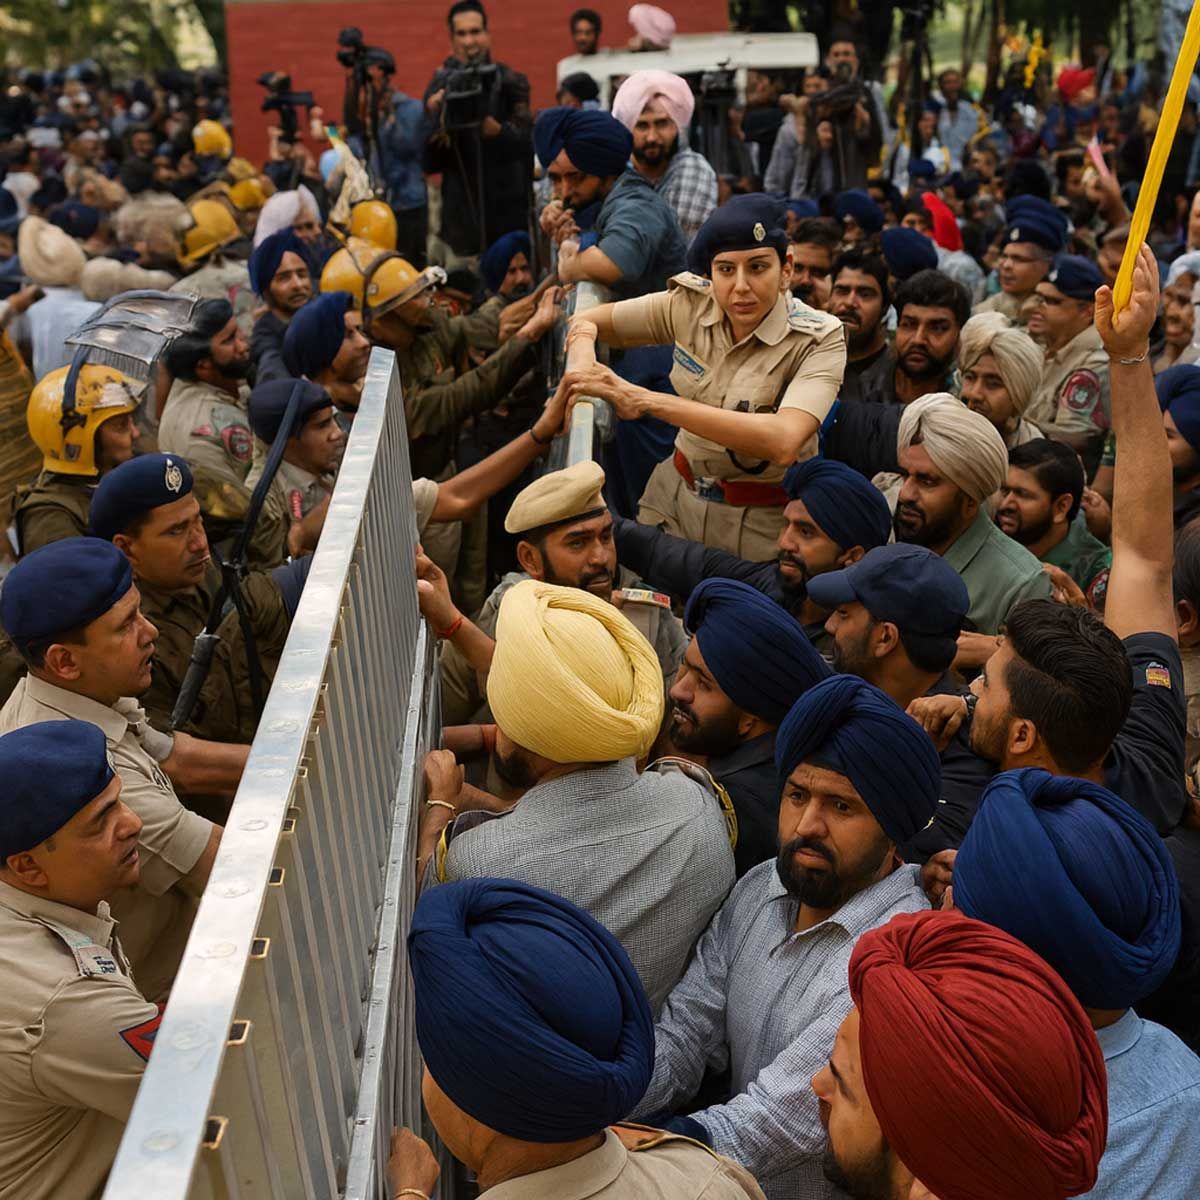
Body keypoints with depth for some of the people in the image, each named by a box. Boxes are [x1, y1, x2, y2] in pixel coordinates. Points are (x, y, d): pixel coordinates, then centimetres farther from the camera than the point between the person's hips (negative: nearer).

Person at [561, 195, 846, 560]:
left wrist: (647, 400, -40)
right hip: (675, 498, 4)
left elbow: (783, 441, -38)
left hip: (762, 523, -3)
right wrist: (583, 361, -22)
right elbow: (589, 321, 4)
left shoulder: (818, 340, -20)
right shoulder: (689, 304, -9)